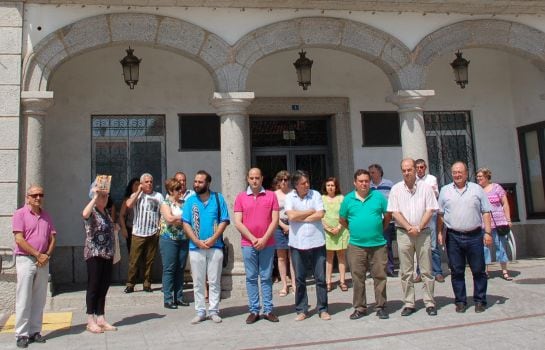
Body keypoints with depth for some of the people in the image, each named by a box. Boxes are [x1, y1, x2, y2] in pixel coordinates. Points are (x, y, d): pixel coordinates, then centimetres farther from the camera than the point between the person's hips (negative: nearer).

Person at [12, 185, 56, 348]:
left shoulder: (46, 216, 13)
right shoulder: (20, 214, -4)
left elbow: (53, 238, 12)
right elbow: (19, 239, -11)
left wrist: (47, 255, -4)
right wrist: (38, 255, -13)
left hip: (43, 261, 5)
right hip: (25, 259, -5)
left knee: (39, 299, 7)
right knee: (24, 299, -3)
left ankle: (35, 331, 14)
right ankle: (21, 334, 3)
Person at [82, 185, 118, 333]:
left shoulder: (107, 212, 14)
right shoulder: (92, 212, -9)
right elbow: (84, 214, -35)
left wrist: (114, 228, 11)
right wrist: (95, 197, -31)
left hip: (108, 254, 7)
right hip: (94, 254, -7)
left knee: (104, 287, 10)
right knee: (94, 287, -1)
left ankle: (101, 318, 17)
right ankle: (91, 321, 7)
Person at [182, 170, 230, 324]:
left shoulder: (218, 198, 1)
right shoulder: (190, 201, 5)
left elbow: (224, 221, -3)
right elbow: (186, 224, 1)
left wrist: (213, 239, -13)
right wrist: (197, 241, -11)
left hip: (215, 246, -1)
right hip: (195, 247, 2)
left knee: (215, 281, 4)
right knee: (198, 282, 6)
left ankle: (214, 311, 13)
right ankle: (200, 311, 15)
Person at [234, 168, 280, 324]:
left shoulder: (271, 196, 4)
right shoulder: (240, 197, 4)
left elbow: (275, 220, 0)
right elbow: (238, 222, -1)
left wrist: (264, 239, -9)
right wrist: (253, 239, -9)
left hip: (267, 244, 0)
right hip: (248, 244, 0)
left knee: (266, 277, 6)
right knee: (251, 278, 5)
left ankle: (268, 310, 13)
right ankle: (254, 311, 11)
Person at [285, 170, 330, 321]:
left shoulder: (315, 194, 2)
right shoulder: (289, 197, 1)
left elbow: (320, 215, -9)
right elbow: (291, 216, -14)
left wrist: (300, 218, -8)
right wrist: (311, 211, -6)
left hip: (317, 242, 0)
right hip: (297, 244, 0)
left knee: (321, 278, 6)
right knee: (299, 279, 8)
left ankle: (322, 309, 17)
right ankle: (301, 310, 19)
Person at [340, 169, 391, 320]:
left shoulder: (378, 196, 2)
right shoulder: (348, 199, 3)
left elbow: (388, 215, 9)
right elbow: (342, 219, 13)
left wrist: (380, 230, 9)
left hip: (378, 244, 0)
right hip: (356, 245, 0)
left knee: (380, 277, 5)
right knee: (358, 278, 6)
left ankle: (381, 307, 17)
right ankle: (359, 308, 17)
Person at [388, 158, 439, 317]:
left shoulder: (425, 187, 3)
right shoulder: (396, 189, 4)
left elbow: (430, 210, -1)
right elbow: (395, 212, -1)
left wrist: (418, 228, -11)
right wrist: (409, 227, -11)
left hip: (423, 232, 0)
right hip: (403, 233, 1)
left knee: (426, 270, 3)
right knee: (406, 272, 4)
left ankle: (430, 303, 11)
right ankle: (409, 304, 12)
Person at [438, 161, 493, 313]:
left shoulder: (477, 189, 6)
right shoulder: (445, 190, 8)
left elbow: (486, 213, 5)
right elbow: (440, 214, 9)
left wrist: (488, 232, -2)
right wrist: (440, 232, 3)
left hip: (474, 236, 0)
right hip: (453, 237, 1)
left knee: (479, 270, 4)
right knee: (456, 271, 5)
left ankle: (480, 300, 15)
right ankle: (460, 301, 15)